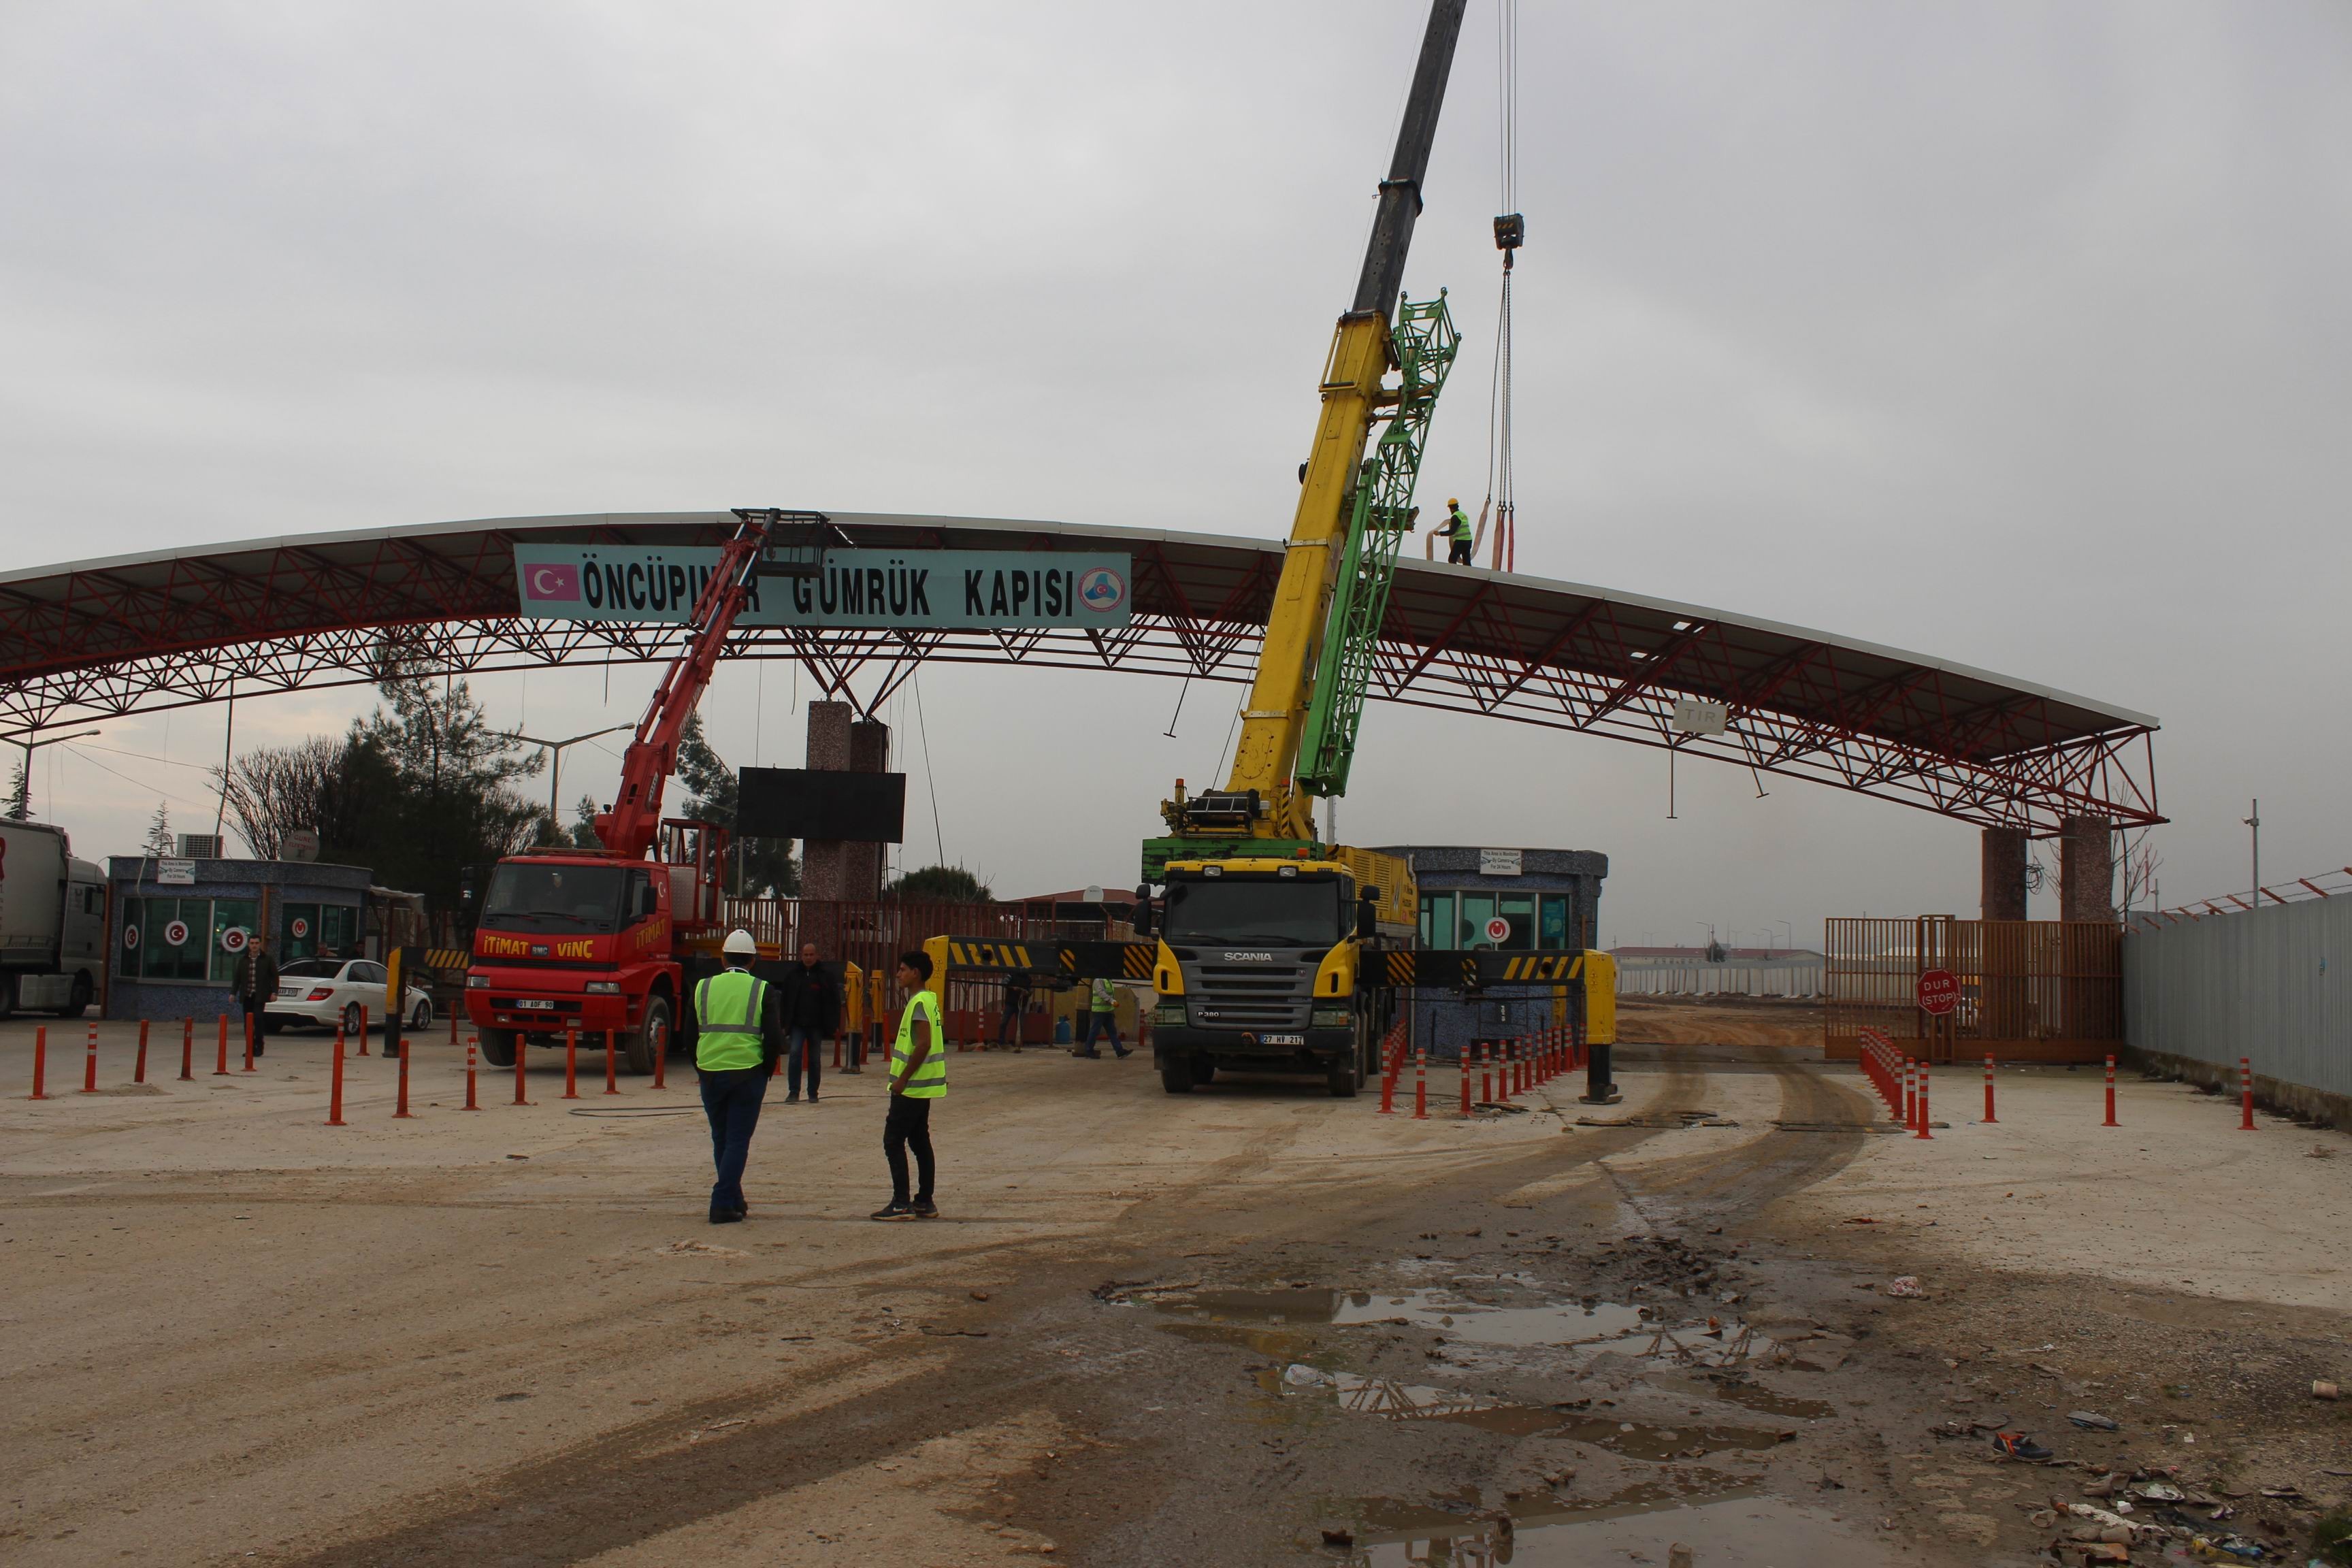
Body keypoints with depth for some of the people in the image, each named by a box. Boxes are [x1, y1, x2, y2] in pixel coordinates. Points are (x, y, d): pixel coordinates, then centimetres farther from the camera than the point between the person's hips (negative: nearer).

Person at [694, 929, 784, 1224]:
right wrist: (766, 1071, 6)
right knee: (738, 1141, 2)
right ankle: (723, 1205, -6)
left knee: (721, 1139, 16)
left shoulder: (703, 987, 4)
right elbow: (773, 1039, -8)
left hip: (710, 1074, 3)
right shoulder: (763, 990, -3)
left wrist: (702, 1070, 15)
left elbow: (691, 1035, 6)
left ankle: (734, 1201, 24)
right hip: (748, 1074, -3)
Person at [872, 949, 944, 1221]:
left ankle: (901, 1203, -6)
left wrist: (903, 1079, -22)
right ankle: (925, 1201, 16)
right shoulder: (928, 999, 14)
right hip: (923, 1085, 10)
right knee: (919, 1141, 13)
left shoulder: (919, 1002, -16)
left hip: (912, 1086, -10)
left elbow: (923, 1043, -25)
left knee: (893, 1140, -6)